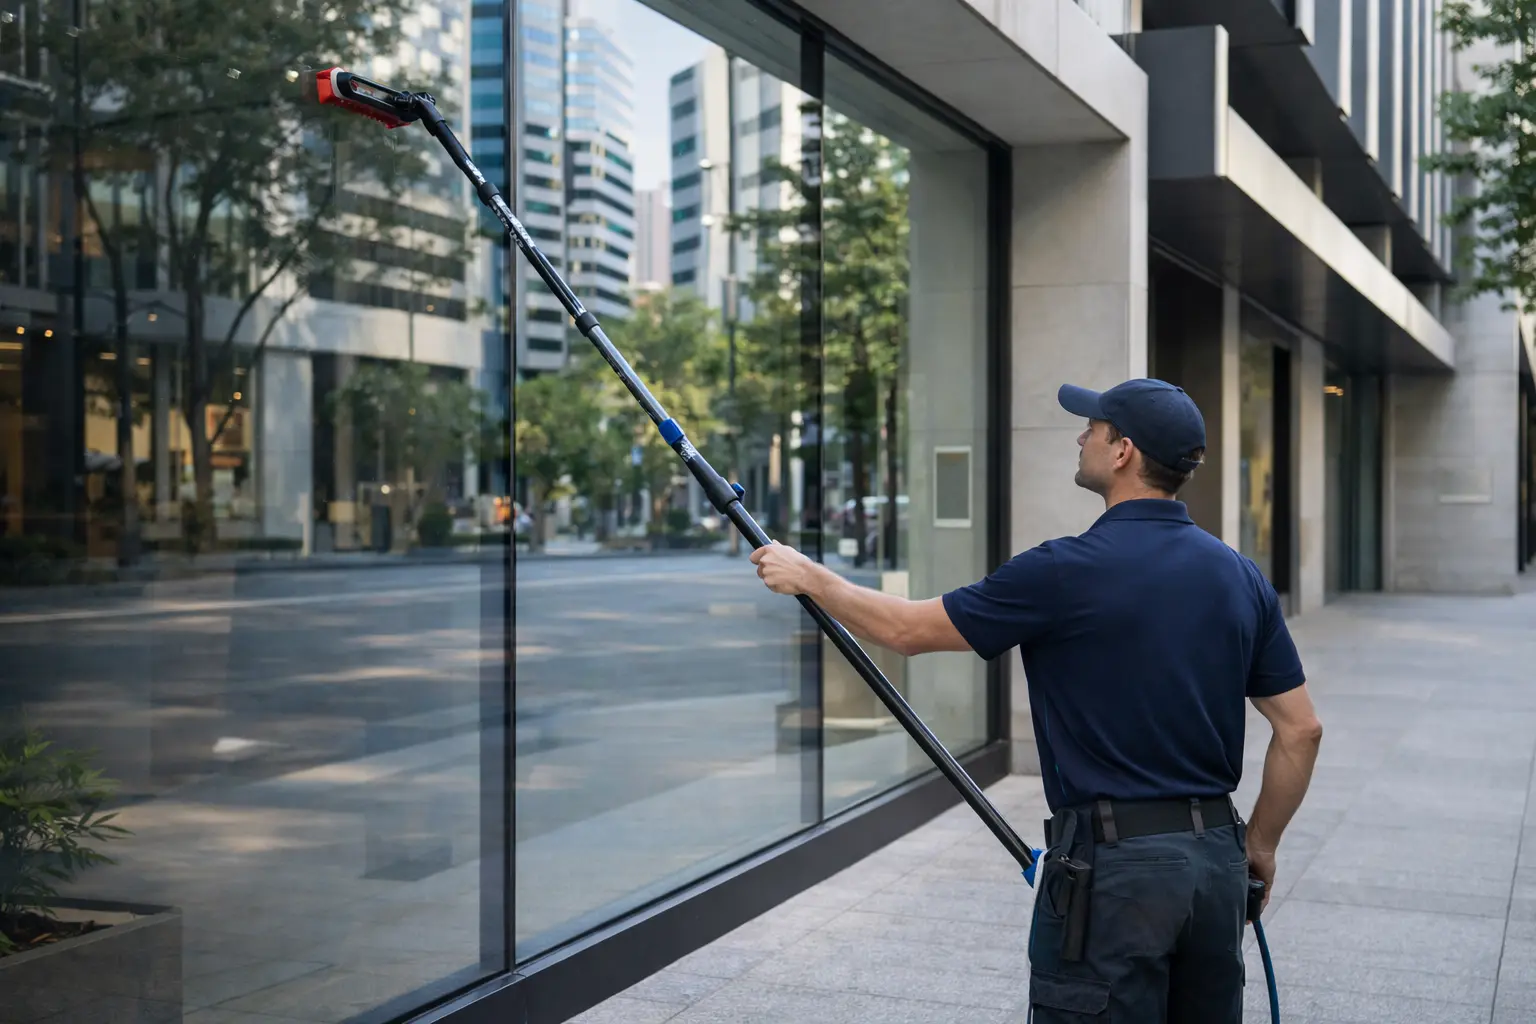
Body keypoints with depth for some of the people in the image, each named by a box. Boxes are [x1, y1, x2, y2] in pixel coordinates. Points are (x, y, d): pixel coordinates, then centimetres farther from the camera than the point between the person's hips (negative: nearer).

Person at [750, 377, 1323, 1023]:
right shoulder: (1240, 577, 4)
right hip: (1216, 859, 7)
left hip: (1111, 869, -6)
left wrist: (808, 576, 9)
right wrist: (1260, 844, 19)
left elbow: (906, 629, -5)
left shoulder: (1069, 571, -14)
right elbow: (1301, 730, 7)